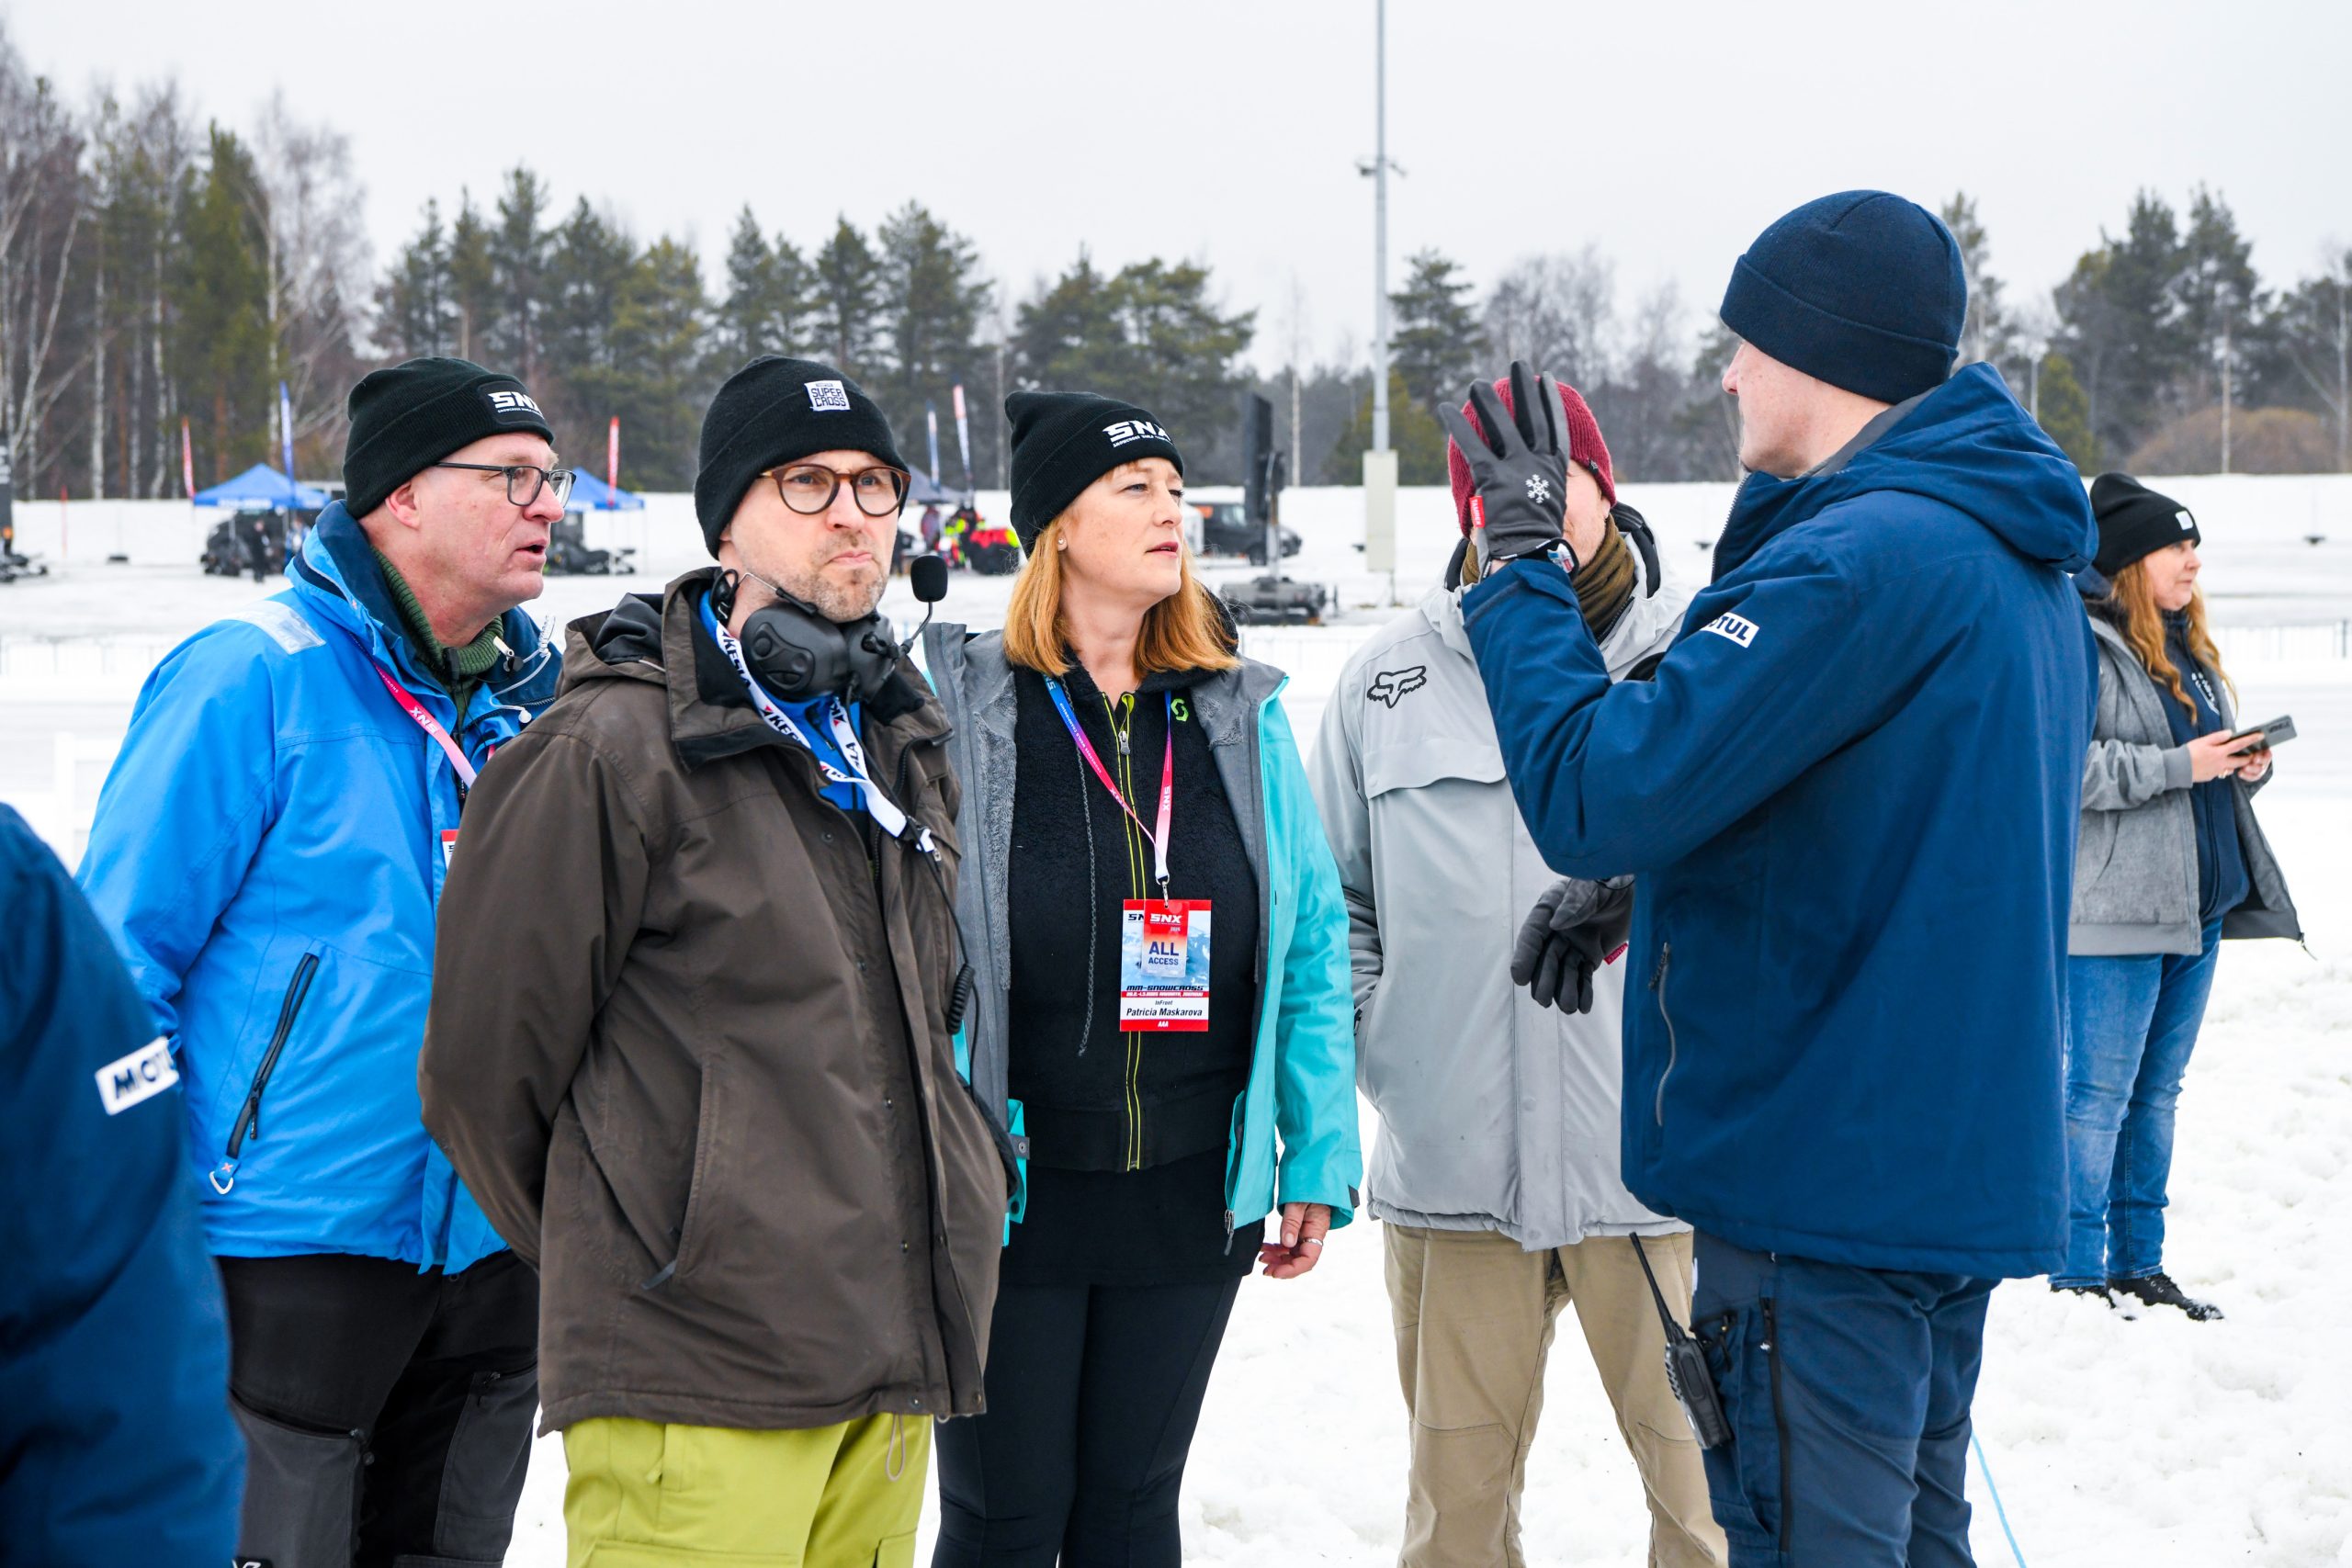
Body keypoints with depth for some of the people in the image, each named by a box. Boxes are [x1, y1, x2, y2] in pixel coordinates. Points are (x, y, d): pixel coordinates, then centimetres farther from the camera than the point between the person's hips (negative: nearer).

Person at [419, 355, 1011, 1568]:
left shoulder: (903, 743, 16)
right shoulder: (614, 747, -9)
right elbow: (485, 1058, -5)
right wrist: (614, 1257, 7)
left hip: (888, 1365, 7)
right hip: (694, 1380, -7)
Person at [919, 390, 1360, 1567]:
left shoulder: (1241, 719, 6)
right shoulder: (958, 708, -6)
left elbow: (1312, 949, 8)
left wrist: (1318, 1162, 4)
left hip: (1190, 1194, 4)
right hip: (1006, 1193, -3)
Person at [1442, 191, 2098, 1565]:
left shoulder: (1858, 561, -20)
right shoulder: (2026, 571, 13)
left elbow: (1594, 796, -22)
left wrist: (1526, 565, -9)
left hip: (1830, 1180, -10)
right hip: (1970, 1170, 10)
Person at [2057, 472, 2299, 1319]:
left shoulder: (2189, 648, 18)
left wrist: (2247, 764, 4)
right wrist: (2179, 766, -20)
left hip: (2198, 903, 9)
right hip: (2112, 910, -9)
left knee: (2157, 1091, 13)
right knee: (2098, 1093, -5)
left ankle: (2138, 1264, 21)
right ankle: (2079, 1275, 0)